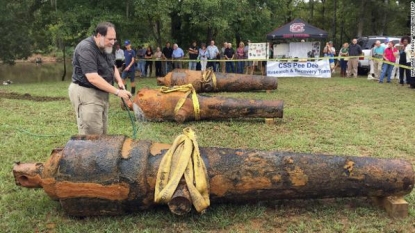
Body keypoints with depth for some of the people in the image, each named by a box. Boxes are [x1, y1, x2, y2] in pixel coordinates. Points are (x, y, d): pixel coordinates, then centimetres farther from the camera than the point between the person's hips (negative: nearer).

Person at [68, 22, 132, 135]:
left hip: (101, 93, 9)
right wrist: (117, 92, -27)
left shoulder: (105, 47, 8)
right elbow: (93, 78, -29)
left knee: (102, 132, 13)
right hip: (86, 94, -9)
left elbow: (112, 66, 22)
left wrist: (119, 81, 2)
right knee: (92, 135, -10)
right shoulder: (86, 49, -21)